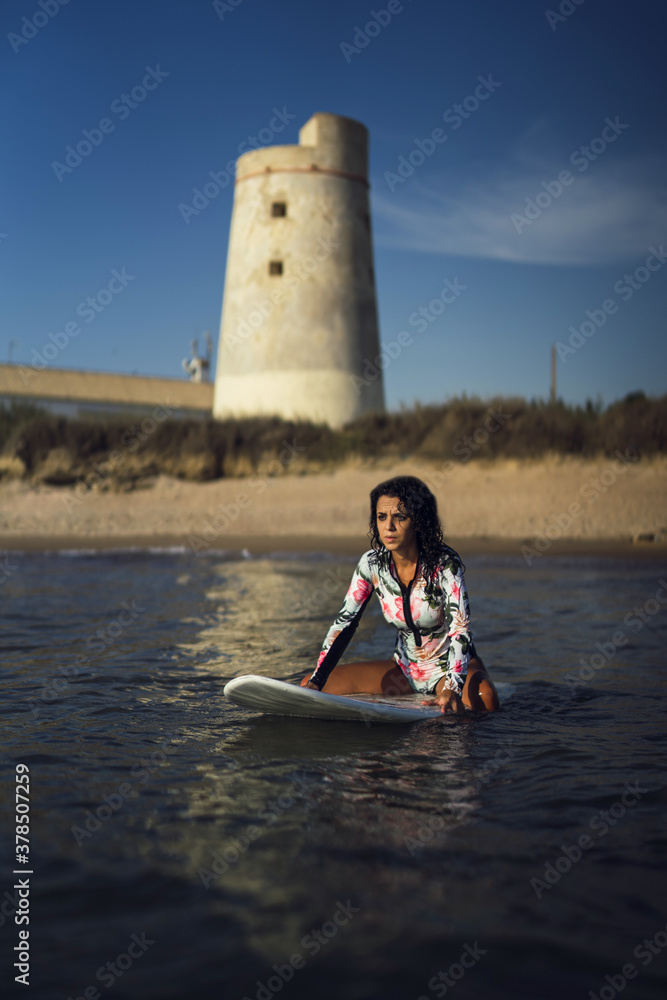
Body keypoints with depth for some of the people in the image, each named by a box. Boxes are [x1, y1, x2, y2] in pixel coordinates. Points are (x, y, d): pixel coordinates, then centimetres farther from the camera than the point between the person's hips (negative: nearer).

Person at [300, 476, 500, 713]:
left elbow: (460, 630, -29)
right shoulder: (372, 564, -8)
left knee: (485, 699, -38)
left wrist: (451, 690, -45)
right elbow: (344, 623, -7)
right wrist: (316, 681, -19)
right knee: (308, 686, -9)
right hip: (406, 671, 4)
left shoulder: (445, 564, -20)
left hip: (452, 666, -3)